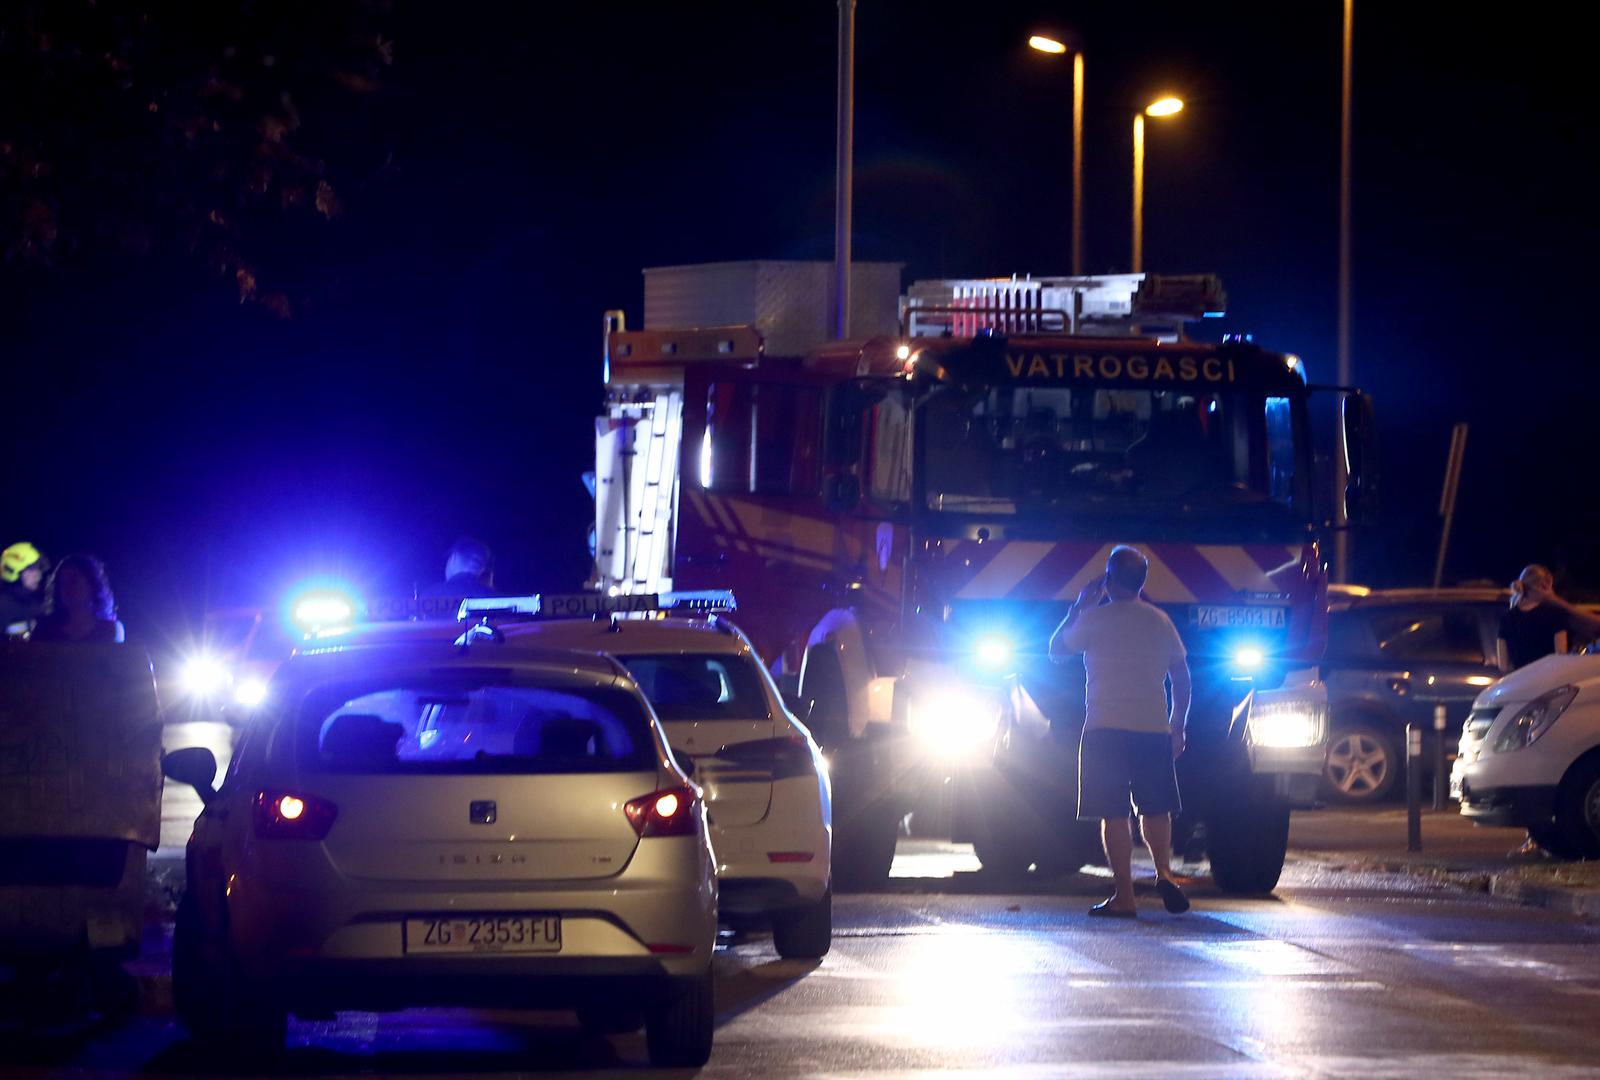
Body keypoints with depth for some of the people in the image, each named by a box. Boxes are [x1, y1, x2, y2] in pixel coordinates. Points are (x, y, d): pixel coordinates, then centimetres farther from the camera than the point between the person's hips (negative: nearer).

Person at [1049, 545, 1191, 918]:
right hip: (1154, 729, 3)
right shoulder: (1161, 621, 9)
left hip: (1106, 730, -3)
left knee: (1114, 814, -1)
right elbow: (1182, 679, 12)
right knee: (1155, 809, 17)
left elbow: (1057, 650, 12)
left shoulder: (1095, 618, -3)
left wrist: (1079, 606, 20)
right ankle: (1164, 872, -4)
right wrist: (1177, 727, 19)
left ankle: (1124, 896, -5)